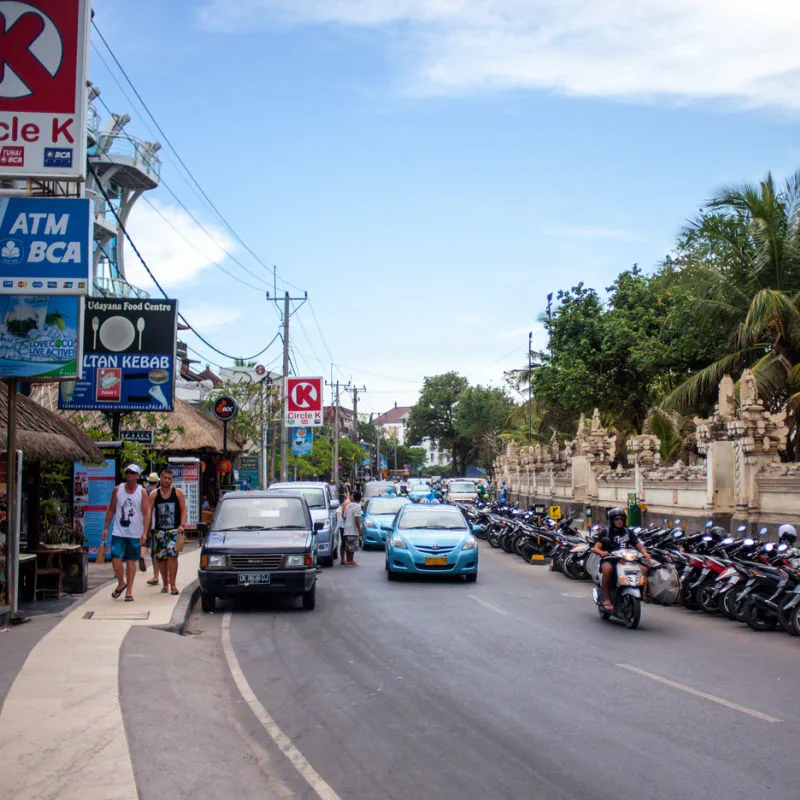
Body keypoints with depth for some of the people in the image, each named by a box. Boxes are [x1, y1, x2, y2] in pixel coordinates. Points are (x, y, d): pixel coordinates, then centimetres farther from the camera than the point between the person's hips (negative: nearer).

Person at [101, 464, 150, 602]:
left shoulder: (142, 492, 0)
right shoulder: (117, 490, 5)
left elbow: (146, 513, -3)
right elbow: (110, 509, 11)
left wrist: (145, 532, -13)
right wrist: (105, 528, 6)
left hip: (135, 533, -1)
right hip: (118, 532, 1)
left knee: (131, 561, 4)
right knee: (115, 559, -9)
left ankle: (129, 591, 11)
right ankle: (121, 583, 16)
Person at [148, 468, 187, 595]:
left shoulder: (178, 493, 4)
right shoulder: (154, 494, 6)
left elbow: (183, 510, 4)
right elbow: (148, 512, 1)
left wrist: (181, 525, -10)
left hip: (174, 530, -2)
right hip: (159, 531, 2)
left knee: (172, 554, -17)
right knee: (161, 557, 5)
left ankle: (173, 585, -15)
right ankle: (165, 584, 21)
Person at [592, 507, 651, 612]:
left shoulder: (628, 532, 17)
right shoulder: (606, 532, 7)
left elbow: (639, 545, 11)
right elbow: (596, 548, -4)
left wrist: (645, 553, -12)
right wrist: (601, 552, -28)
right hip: (609, 559, -3)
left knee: (643, 568, -22)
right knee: (608, 568, -39)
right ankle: (606, 599, -31)